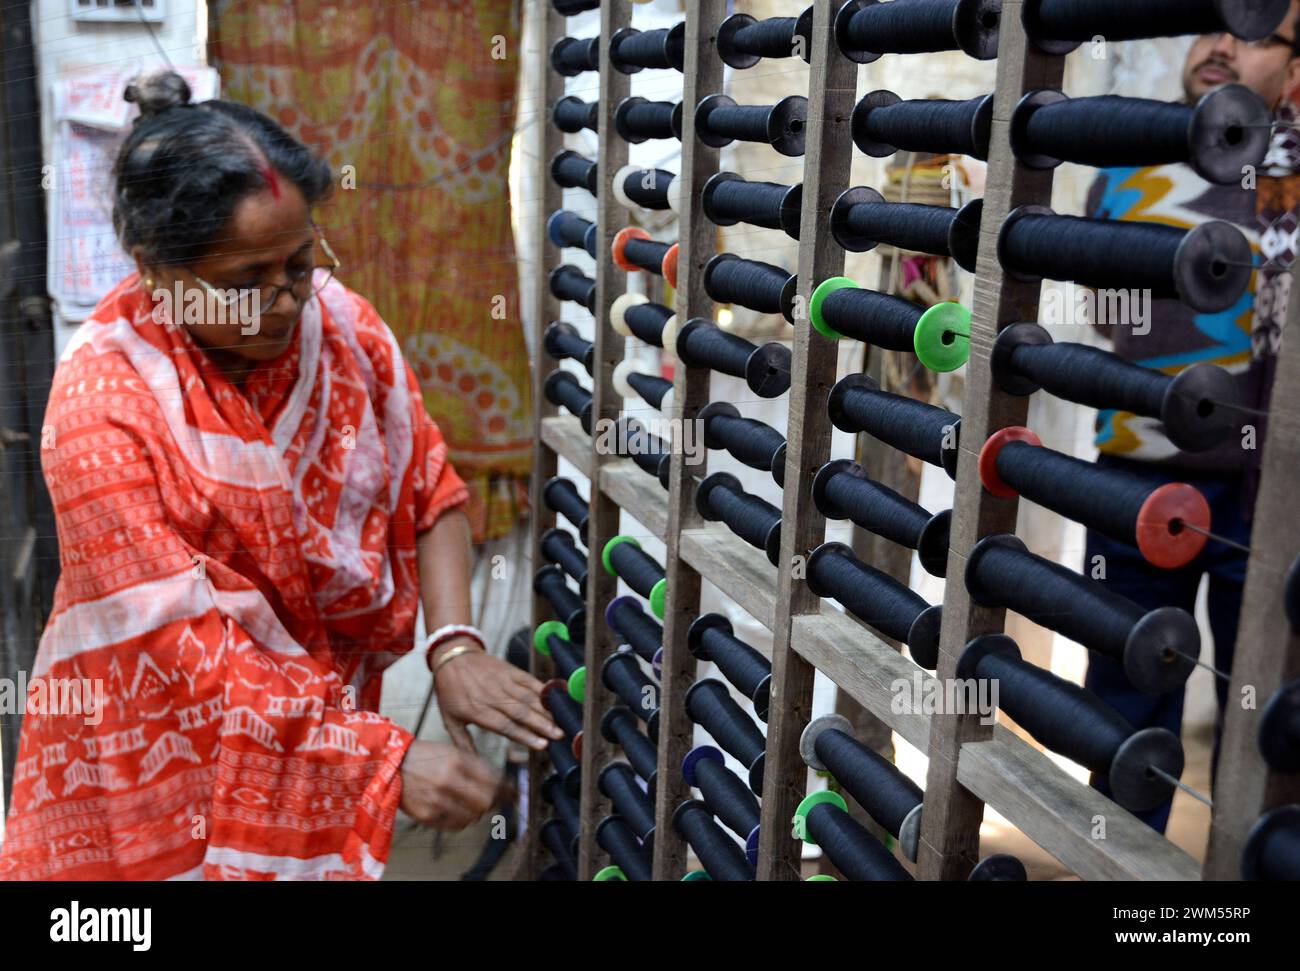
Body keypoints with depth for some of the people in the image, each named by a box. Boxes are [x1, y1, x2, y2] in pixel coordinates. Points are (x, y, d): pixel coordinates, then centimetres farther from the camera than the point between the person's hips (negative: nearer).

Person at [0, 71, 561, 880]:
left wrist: (454, 647, -19)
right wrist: (388, 758, -29)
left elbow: (430, 489, -4)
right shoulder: (102, 410, -25)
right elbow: (187, 655, -25)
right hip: (168, 761, -4)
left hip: (323, 729, 4)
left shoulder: (338, 320, -11)